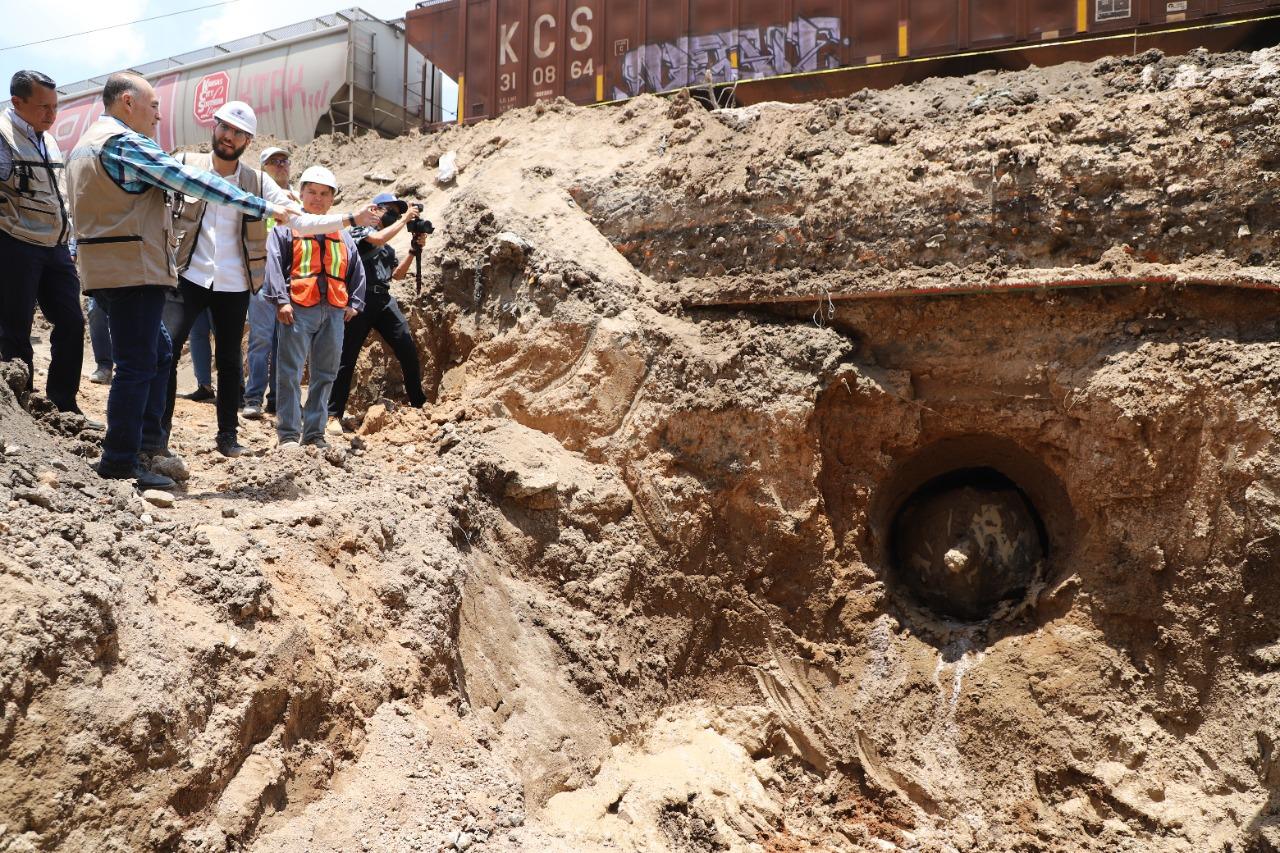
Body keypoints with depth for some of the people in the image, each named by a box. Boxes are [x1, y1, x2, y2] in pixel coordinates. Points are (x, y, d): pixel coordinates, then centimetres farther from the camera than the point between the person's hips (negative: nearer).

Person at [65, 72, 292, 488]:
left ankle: (149, 438, 19)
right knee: (137, 364, -7)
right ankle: (120, 464, -4)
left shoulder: (85, 145, 20)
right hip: (133, 271, -10)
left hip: (105, 271, 10)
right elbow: (194, 182, -17)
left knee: (158, 351, 18)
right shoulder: (125, 142, -12)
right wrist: (264, 207, -15)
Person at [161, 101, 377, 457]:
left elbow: (300, 221, 0)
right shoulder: (185, 166, 0)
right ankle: (159, 430, 10)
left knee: (230, 361, 10)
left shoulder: (258, 183, 3)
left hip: (234, 285, 2)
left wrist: (351, 219, -9)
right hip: (189, 277, -1)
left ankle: (228, 434, 21)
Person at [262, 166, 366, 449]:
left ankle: (315, 433, 15)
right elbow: (274, 265, -2)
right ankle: (288, 434, 0)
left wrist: (354, 303, 10)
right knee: (290, 374, -5)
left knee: (325, 375, 7)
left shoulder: (342, 236, 20)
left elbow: (357, 271, 21)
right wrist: (281, 300, -12)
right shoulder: (287, 228, 7)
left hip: (334, 312, 4)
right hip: (298, 309, -4)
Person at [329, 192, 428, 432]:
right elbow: (379, 238, -17)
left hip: (384, 300, 7)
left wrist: (414, 250, 10)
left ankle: (419, 403, 10)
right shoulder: (360, 229, 3)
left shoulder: (387, 248, 24)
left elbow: (397, 275, 20)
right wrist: (406, 219, -7)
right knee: (347, 357, -5)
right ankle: (334, 415, -2)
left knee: (408, 350, -2)